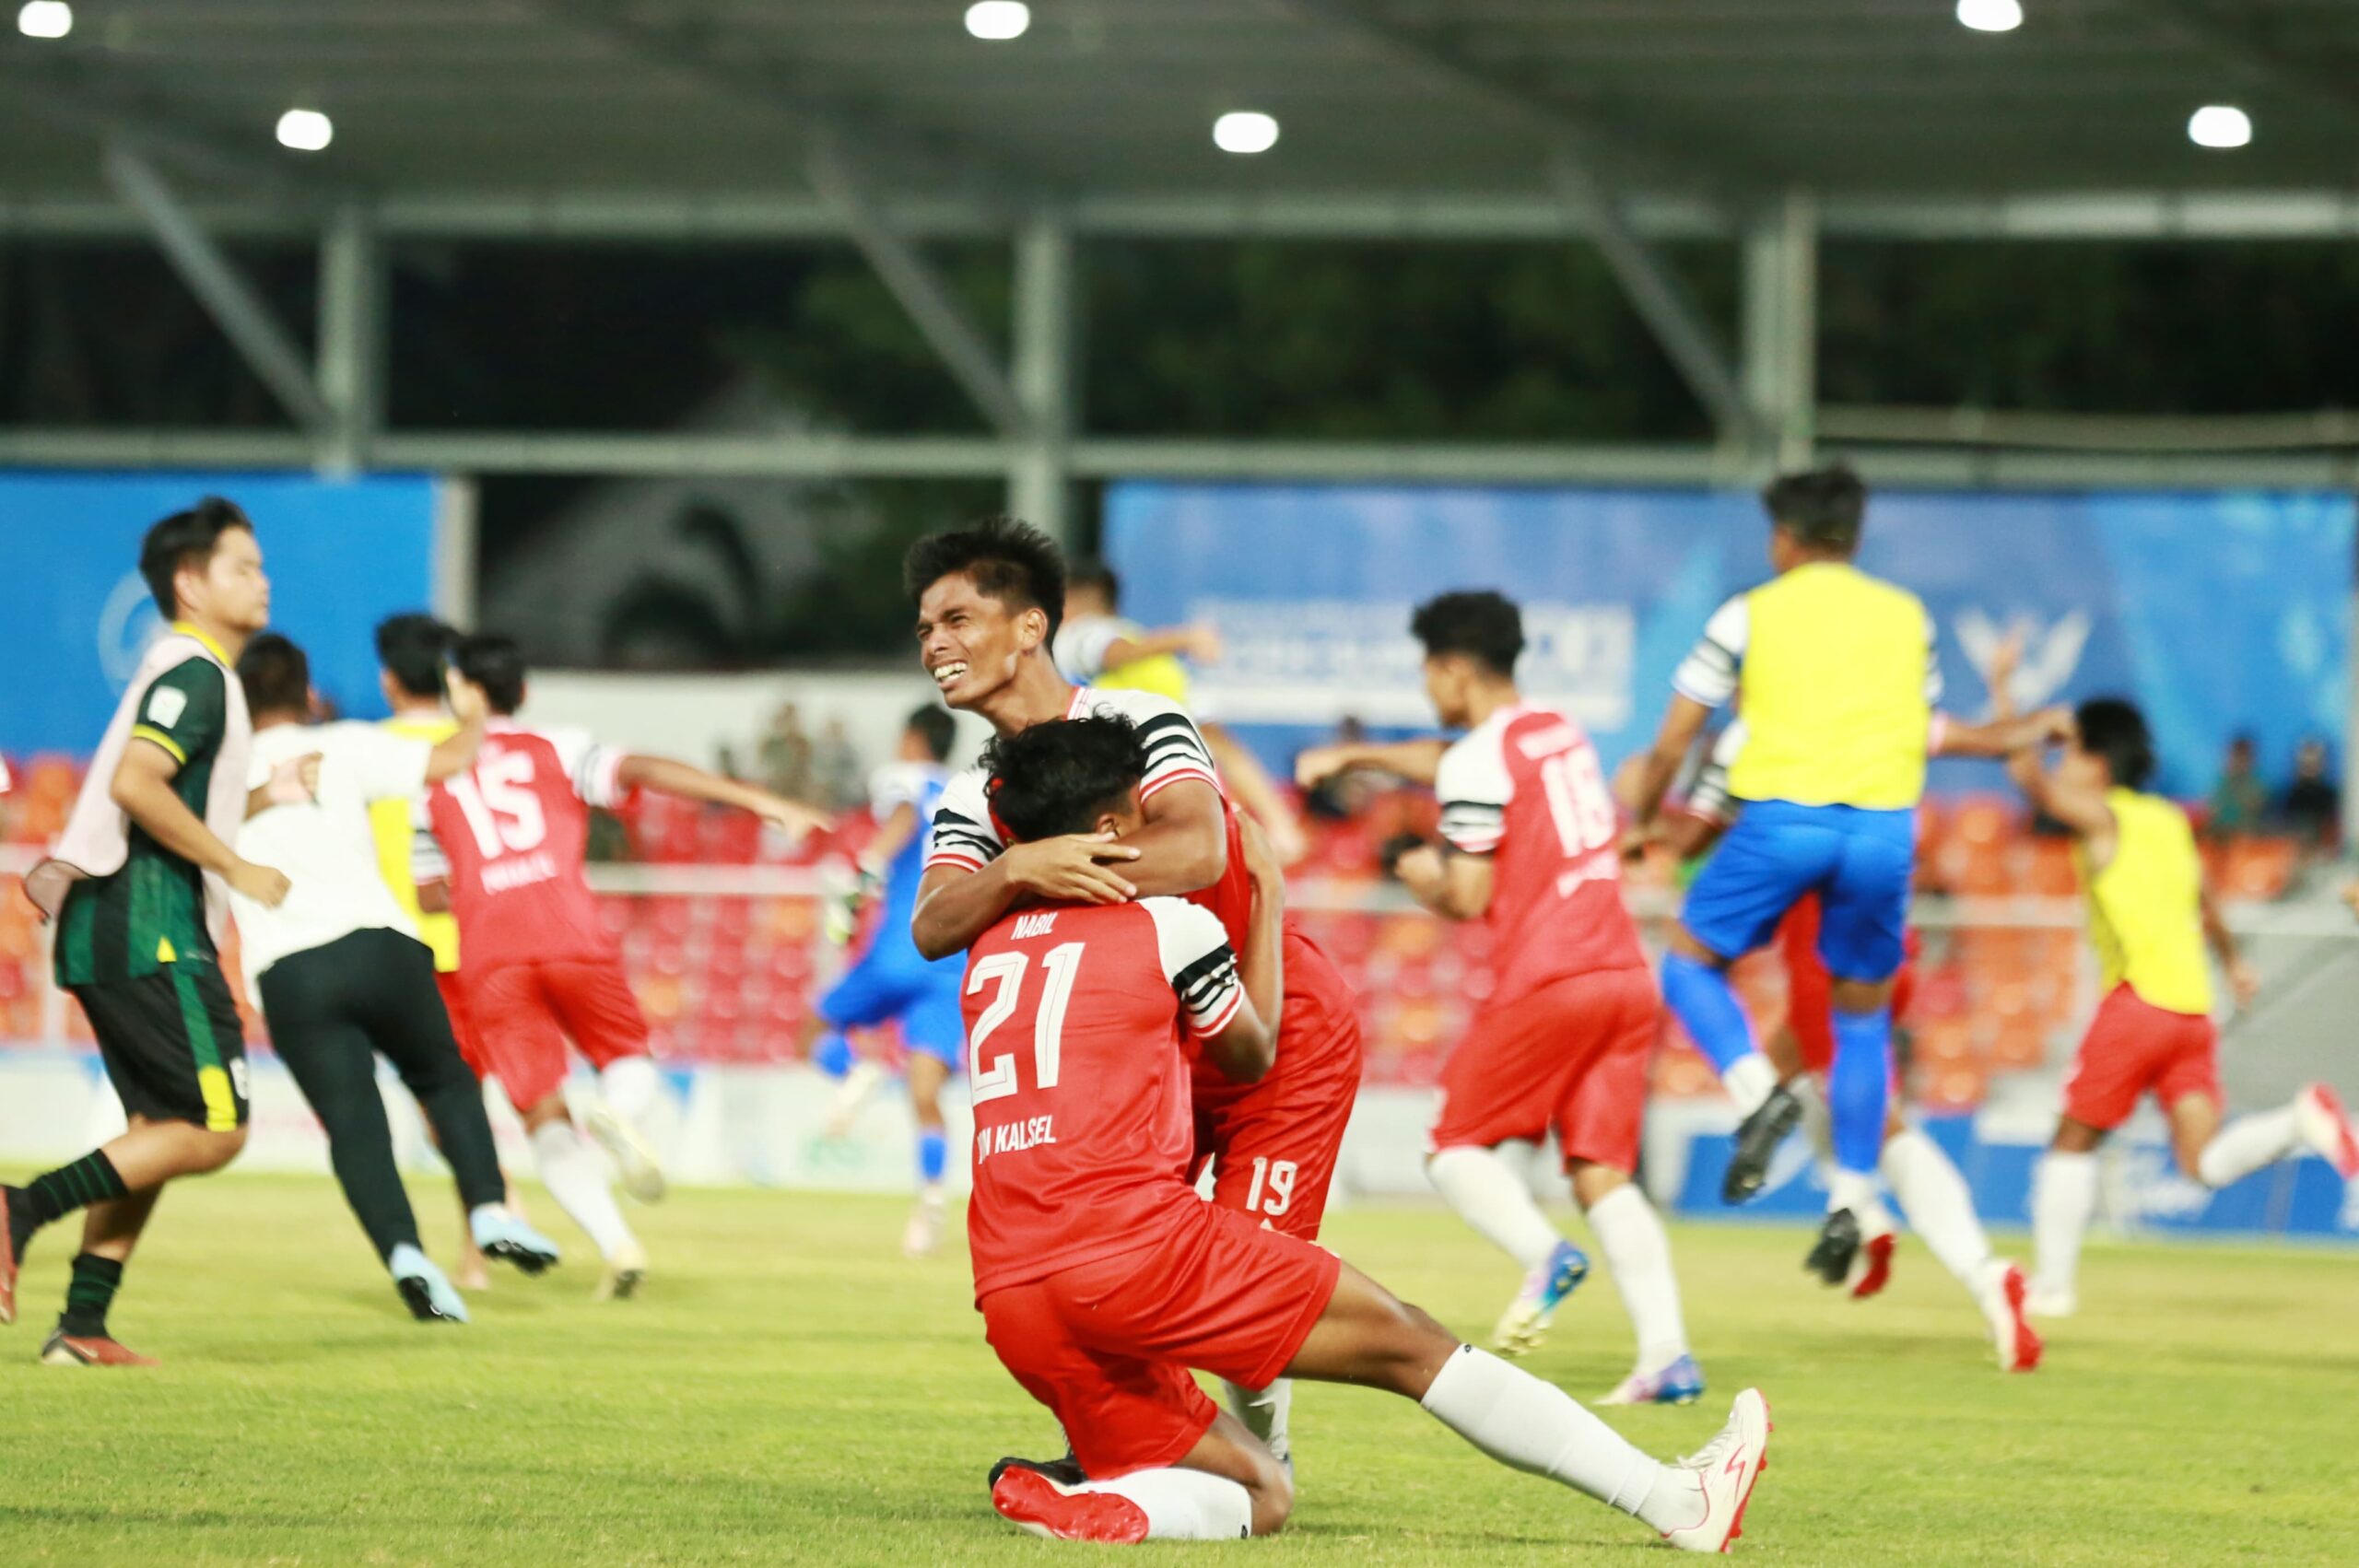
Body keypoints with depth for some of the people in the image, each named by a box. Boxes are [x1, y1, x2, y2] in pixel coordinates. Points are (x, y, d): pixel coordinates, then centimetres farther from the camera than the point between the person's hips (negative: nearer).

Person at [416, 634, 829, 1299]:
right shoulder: (556, 750, 13)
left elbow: (429, 891, 14)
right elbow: (642, 771, -3)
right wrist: (757, 800, -8)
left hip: (488, 957, 0)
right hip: (571, 936, 0)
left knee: (544, 1117, 4)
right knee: (630, 1062, 20)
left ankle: (617, 1243, -16)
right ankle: (618, 1113, -18)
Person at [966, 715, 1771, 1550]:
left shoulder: (992, 949, 16)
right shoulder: (1167, 925, 1)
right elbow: (1252, 1053, 19)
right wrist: (1271, 899, 30)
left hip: (1010, 1306, 6)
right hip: (1136, 1246, -6)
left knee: (1258, 1494, 15)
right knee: (1410, 1347, 4)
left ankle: (1086, 1500, -14)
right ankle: (1675, 1500, 3)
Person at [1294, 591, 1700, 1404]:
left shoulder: (1481, 761, -6)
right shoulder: (1561, 733, 19)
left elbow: (1468, 900, -9)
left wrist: (1424, 877, 12)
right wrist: (1356, 756, 48)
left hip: (1546, 981, -7)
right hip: (1626, 973, 7)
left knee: (1456, 1150, 5)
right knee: (1602, 1172, 3)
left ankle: (1542, 1252, -25)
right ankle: (1667, 1352, -13)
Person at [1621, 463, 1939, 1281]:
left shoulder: (1750, 614, 7)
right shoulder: (1906, 615, 16)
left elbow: (1671, 743, 10)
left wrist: (1642, 822, 25)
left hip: (1783, 814, -3)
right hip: (1885, 822, 3)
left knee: (1690, 960, 15)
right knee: (1862, 1019, 15)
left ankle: (1756, 1089, -11)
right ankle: (1850, 1205, 10)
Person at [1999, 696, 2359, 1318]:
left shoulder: (2101, 816, -1)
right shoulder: (2171, 821, 20)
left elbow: (2028, 774, -11)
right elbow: (2205, 904, 33)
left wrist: (2004, 696, 2)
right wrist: (2233, 962, 49)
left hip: (2137, 998, -6)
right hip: (2194, 1006, 6)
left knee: (2073, 1142, 7)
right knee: (2204, 1160, -2)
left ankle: (2052, 1281, 6)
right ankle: (2302, 1121, -24)